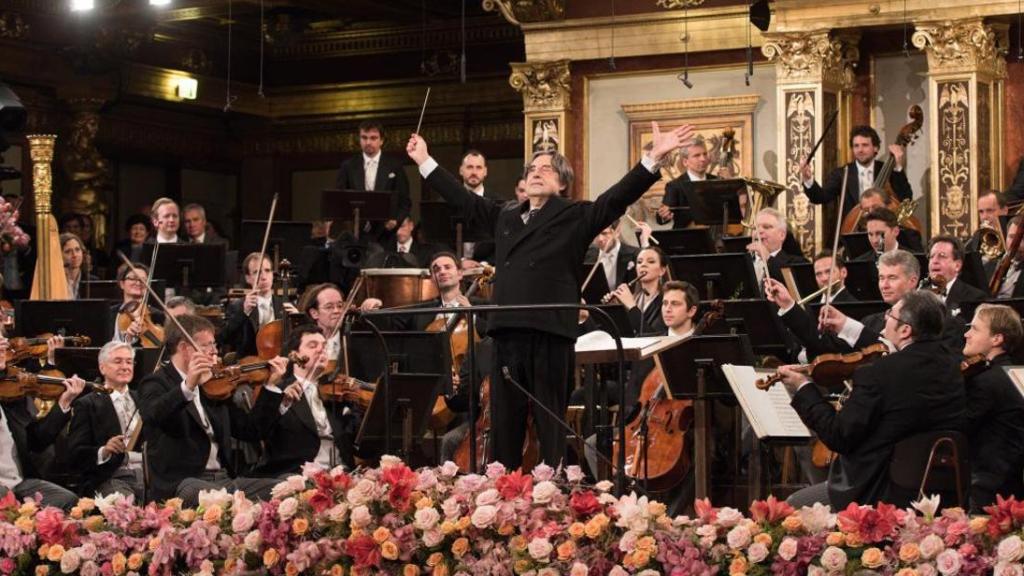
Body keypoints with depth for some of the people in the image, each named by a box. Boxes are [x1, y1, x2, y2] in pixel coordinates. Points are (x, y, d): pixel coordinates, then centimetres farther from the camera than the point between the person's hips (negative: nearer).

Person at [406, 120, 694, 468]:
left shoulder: (576, 217, 5)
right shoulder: (505, 217, 20)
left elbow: (618, 197, -6)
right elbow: (462, 199, 28)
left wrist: (653, 159, -18)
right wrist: (425, 161, 32)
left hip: (550, 334, -5)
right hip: (506, 333, 5)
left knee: (550, 427, 1)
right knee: (504, 426, 10)